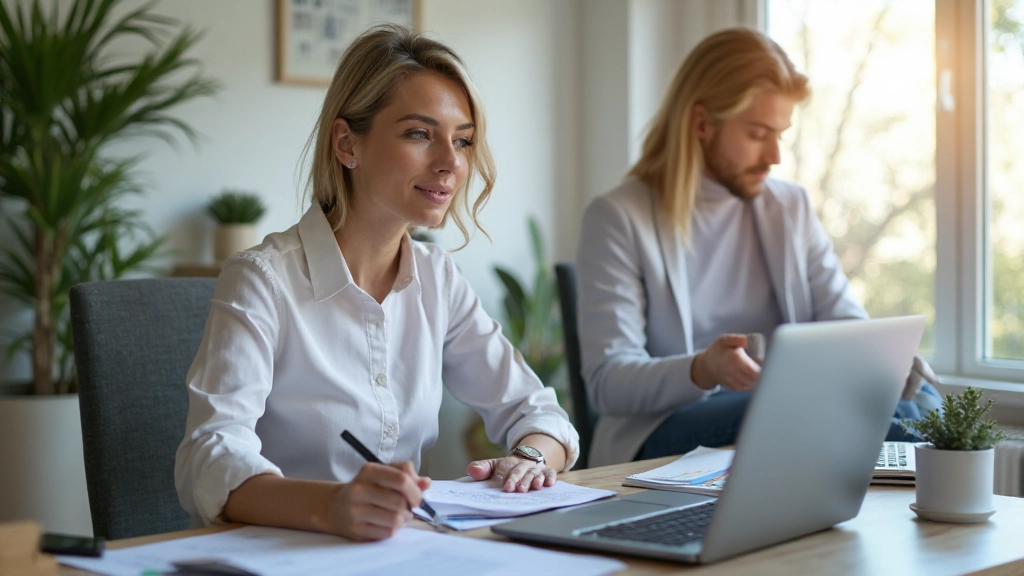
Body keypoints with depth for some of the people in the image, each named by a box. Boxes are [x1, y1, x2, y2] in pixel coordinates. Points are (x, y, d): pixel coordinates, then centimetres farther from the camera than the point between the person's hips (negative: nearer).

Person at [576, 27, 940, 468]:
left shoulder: (792, 208, 14)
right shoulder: (618, 218, -2)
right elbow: (606, 382, -10)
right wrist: (702, 371, -32)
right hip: (665, 436, -5)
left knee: (920, 401, -26)